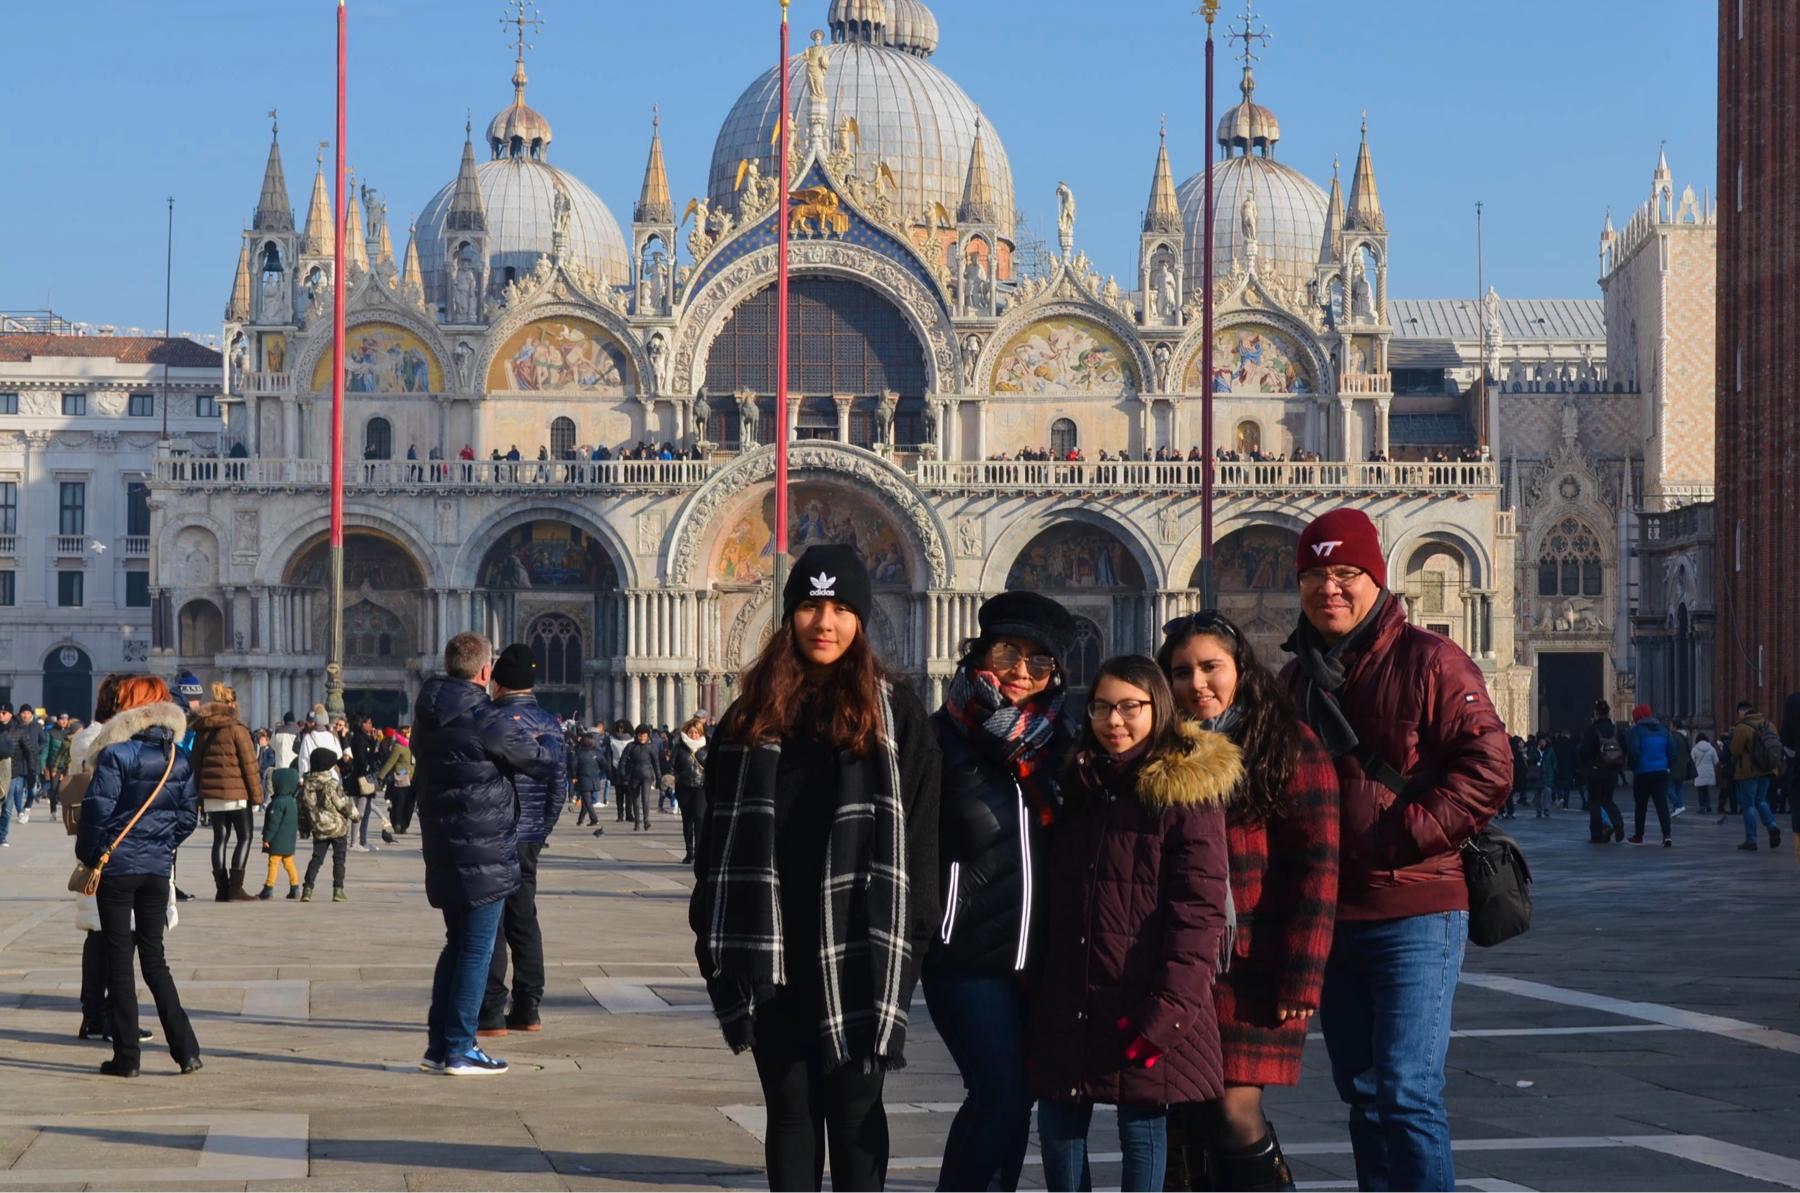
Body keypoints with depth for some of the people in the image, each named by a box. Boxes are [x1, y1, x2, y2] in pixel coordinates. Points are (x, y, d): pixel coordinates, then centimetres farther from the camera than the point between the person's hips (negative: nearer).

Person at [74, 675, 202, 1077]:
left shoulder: (117, 754, -12)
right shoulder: (179, 760, 6)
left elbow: (97, 808, -14)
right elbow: (189, 815, 9)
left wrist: (88, 854, -1)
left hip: (117, 866, -5)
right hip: (158, 867, 5)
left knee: (119, 960, 2)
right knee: (154, 957, 12)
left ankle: (127, 1055, 3)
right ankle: (185, 1048, 4)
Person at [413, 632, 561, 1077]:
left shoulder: (427, 718, 6)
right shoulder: (487, 721, -17)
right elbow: (544, 765, -8)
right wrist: (533, 742, 17)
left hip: (442, 851, 8)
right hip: (484, 852, -8)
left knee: (457, 944, 18)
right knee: (476, 951, -1)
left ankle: (438, 1045, 18)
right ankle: (460, 1049, 0)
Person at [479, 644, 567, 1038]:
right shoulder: (550, 724, 6)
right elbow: (560, 783, 9)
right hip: (531, 836, 6)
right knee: (524, 918, 14)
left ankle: (491, 1013, -3)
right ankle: (528, 1009, 16)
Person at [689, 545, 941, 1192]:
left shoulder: (894, 714, 2)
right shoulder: (755, 710, 10)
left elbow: (920, 839, -1)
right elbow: (721, 829, 11)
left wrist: (909, 934, -8)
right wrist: (714, 932, 5)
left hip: (857, 952, -2)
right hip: (775, 951, 3)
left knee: (854, 1107, 4)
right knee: (789, 1106, 8)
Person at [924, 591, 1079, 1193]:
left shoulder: (1059, 740, 10)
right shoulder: (943, 739, -6)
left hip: (1038, 956, 5)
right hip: (966, 956, -5)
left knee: (1013, 1098, 9)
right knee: (1001, 1095, -13)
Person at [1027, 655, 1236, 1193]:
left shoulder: (1187, 792, -5)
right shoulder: (1075, 786, 13)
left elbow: (1199, 910, -11)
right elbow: (1050, 897, 19)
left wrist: (1170, 1006, -17)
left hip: (1143, 1006, -5)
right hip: (1067, 999, 5)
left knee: (1142, 1127, 1)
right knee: (1058, 1126, 7)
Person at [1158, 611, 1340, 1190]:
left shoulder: (1289, 746, -3)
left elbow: (1317, 867, -9)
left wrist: (1301, 981, -15)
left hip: (1251, 969, -5)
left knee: (1235, 1110, -11)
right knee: (1188, 1120, 4)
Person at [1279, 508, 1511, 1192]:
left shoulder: (1427, 661, -6)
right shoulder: (1297, 679, 14)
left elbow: (1488, 767, -14)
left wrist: (1405, 835, -18)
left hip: (1416, 913, -7)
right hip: (1330, 916, 7)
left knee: (1408, 1094, -12)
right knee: (1363, 1096, 12)